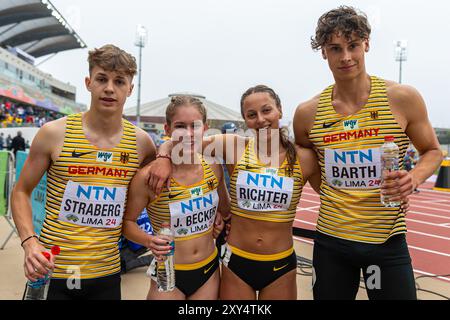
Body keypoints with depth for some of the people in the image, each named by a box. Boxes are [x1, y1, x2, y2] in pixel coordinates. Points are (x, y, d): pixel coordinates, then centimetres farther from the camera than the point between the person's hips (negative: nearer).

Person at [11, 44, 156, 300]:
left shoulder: (140, 142, -3)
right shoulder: (54, 133, -8)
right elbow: (22, 192, 0)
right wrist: (29, 242, -12)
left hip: (107, 273, 3)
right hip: (52, 272, -2)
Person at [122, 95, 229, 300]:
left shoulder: (214, 168, -6)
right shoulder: (148, 176, -19)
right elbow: (127, 221, -8)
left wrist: (220, 218, -4)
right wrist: (150, 242, -24)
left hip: (209, 270, 4)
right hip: (169, 275, -4)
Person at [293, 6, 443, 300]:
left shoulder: (403, 98, -9)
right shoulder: (308, 113, -4)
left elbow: (432, 151, 5)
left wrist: (414, 178, -15)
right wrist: (332, 198, 5)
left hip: (388, 242, -1)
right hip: (330, 241, 2)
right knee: (327, 292, 17)